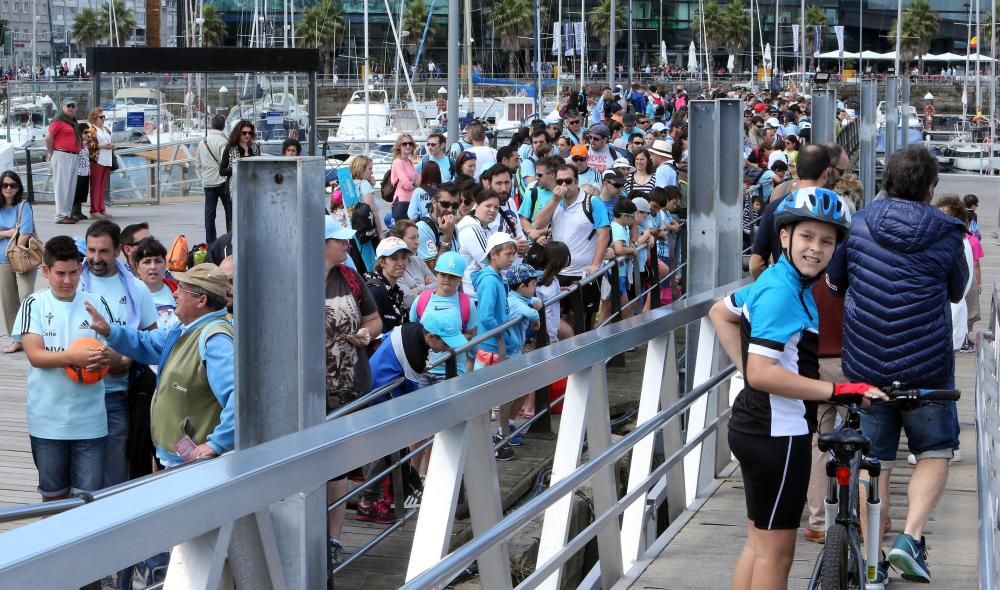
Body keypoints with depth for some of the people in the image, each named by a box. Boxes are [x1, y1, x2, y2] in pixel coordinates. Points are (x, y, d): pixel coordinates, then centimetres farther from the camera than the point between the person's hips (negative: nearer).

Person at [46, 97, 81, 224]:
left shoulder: (73, 121, 16)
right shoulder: (59, 120, -10)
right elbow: (48, 137, -12)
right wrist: (51, 153, -4)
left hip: (73, 156, 9)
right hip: (62, 156, -9)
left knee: (71, 186, 12)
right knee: (62, 186, -7)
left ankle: (68, 213, 19)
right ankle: (61, 216, -5)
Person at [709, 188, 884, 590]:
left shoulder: (777, 281, 7)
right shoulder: (782, 292, -21)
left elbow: (719, 311, 23)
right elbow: (763, 374, -29)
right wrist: (840, 391, -30)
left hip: (756, 426, 10)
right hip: (777, 434, -10)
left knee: (758, 543, 19)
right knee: (775, 553, 0)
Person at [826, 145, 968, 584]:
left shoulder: (858, 226, -2)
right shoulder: (946, 235, -6)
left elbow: (833, 282, 11)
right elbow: (957, 293, 9)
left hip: (864, 364, 2)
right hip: (927, 366, -2)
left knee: (872, 461, 10)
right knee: (934, 452, 15)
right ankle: (910, 536, -2)